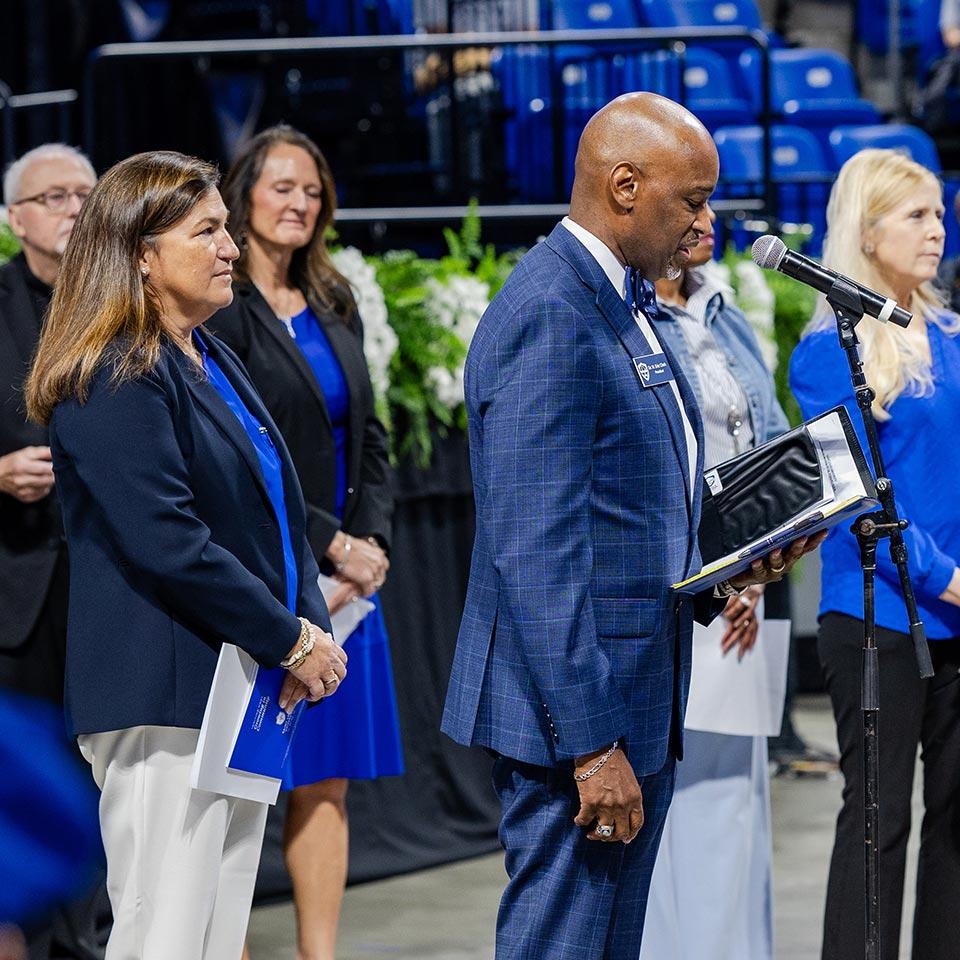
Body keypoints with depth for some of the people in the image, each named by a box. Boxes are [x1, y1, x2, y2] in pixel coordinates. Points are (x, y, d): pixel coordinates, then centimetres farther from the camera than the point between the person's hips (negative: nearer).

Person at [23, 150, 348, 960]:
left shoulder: (211, 360, 17)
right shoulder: (114, 378, -13)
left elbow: (274, 513, 20)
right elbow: (167, 544, -21)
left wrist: (311, 624, 3)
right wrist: (292, 642, -15)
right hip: (167, 696, -9)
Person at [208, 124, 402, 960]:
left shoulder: (333, 310, 16)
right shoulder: (219, 311, -8)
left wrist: (372, 543, -1)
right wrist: (332, 545, -13)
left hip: (346, 574, 7)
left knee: (328, 778, 6)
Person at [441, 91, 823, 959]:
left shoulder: (626, 307, 16)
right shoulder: (548, 316, -17)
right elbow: (539, 553, -22)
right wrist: (590, 747, -23)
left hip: (636, 709, 10)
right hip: (577, 718, -10)